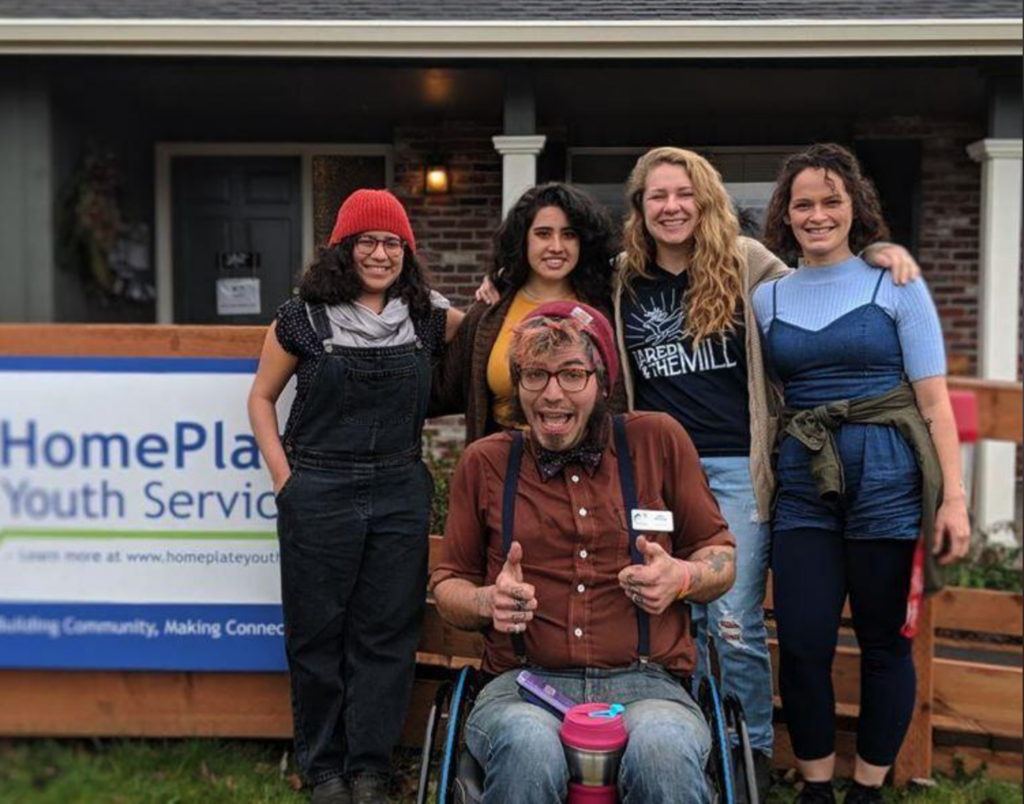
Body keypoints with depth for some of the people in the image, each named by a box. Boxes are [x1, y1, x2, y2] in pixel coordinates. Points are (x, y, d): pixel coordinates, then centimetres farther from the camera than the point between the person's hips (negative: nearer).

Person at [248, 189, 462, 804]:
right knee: (318, 632, 7)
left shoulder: (428, 317, 4)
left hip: (401, 493, 2)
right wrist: (285, 479, -1)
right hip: (320, 493, -2)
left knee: (387, 632, 7)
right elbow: (262, 397, 7)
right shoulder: (304, 317, -1)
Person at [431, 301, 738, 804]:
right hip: (524, 683, 1)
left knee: (664, 750, -36)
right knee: (528, 747, -35)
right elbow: (447, 585, 18)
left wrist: (682, 578, -7)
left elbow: (720, 557, 16)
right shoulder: (485, 462, 11)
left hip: (645, 683, -1)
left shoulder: (658, 441, 8)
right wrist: (488, 600, -5)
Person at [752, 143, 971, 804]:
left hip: (885, 478, -2)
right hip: (804, 484, 2)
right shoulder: (768, 298, 9)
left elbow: (933, 401, -2)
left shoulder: (895, 284, 1)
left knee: (884, 642, 7)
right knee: (803, 645, 1)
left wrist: (954, 497, -8)